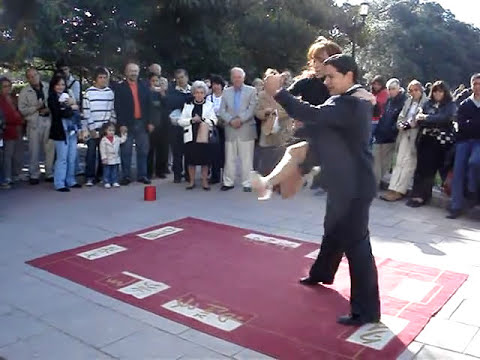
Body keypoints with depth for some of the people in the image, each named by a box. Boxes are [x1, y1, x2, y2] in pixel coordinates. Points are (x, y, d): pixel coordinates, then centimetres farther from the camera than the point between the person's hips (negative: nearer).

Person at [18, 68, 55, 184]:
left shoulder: (48, 87, 6)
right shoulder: (24, 92, 2)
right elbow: (22, 110, -2)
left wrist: (49, 109, -8)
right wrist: (36, 108, -13)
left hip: (48, 120, 2)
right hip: (34, 122, -1)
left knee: (50, 148, 4)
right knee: (34, 150, 2)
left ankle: (50, 174, 15)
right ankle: (34, 175, 13)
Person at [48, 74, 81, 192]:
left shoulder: (66, 96, 18)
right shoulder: (52, 98, -1)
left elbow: (75, 108, 12)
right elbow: (59, 113, -14)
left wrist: (73, 103, -8)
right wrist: (71, 108, 0)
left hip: (72, 130, 6)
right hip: (61, 131, -6)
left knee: (72, 158, 8)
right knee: (62, 158, -6)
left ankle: (70, 181, 17)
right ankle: (59, 184, 0)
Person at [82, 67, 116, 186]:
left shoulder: (110, 92, 7)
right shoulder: (89, 92, -3)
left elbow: (112, 110, 11)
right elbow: (86, 112, -5)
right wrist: (91, 129, -9)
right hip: (92, 128, -3)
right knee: (91, 152, -4)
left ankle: (100, 175, 15)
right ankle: (90, 177, 2)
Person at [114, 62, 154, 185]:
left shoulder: (144, 87, 10)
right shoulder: (120, 88, 2)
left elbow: (148, 105, 10)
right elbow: (118, 108, -3)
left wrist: (149, 122, 4)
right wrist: (121, 124, -10)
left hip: (142, 123, 3)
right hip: (127, 124, -2)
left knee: (143, 151, 5)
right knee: (126, 152, 1)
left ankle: (142, 175, 14)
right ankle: (126, 176, 8)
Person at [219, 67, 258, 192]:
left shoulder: (251, 91, 5)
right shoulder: (226, 92, 12)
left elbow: (252, 109, -5)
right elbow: (222, 111, 6)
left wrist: (240, 119, -15)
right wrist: (231, 120, -11)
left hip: (246, 129, -3)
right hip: (230, 130, 3)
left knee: (246, 158, 0)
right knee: (229, 158, 7)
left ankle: (247, 184, 6)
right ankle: (228, 182, 15)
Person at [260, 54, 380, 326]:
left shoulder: (349, 104, -21)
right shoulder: (355, 100, 12)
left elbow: (314, 115, -34)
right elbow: (323, 120, 12)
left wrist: (278, 92, -27)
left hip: (354, 185, -11)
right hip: (347, 181, 11)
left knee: (355, 242, -7)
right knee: (335, 229, 26)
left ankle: (367, 309, 1)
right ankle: (322, 273, 47)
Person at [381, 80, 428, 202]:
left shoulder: (426, 102, -3)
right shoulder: (408, 101, 18)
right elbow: (401, 116, 16)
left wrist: (409, 125, -15)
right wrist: (400, 124, -3)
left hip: (415, 136, -6)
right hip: (405, 134, 6)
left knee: (408, 163, -5)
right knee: (399, 162, 5)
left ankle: (399, 191, -3)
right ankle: (394, 189, 8)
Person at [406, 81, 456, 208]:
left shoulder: (451, 105, 3)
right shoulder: (428, 103, 13)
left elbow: (444, 118, -13)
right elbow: (419, 118, 2)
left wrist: (426, 118, -11)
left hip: (441, 141, -3)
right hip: (426, 139, 3)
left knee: (431, 168, 0)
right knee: (421, 166, -2)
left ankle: (422, 195, 9)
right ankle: (418, 194, 1)